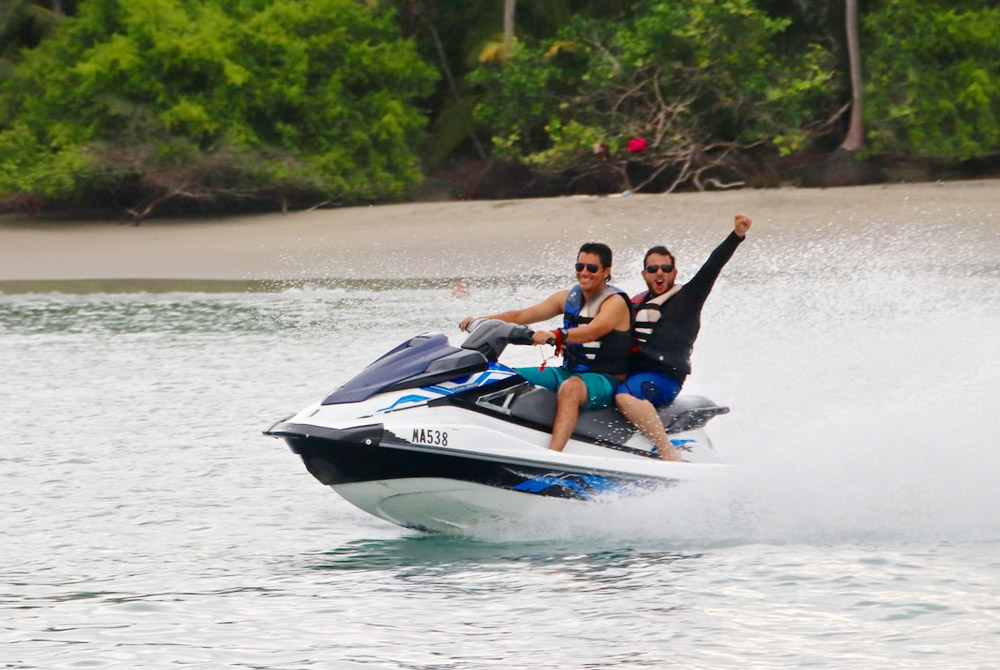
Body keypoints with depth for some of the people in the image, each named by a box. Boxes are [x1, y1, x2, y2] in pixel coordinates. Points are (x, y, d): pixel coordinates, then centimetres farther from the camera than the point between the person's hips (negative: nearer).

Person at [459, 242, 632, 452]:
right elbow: (522, 316, 9)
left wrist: (555, 335, -47)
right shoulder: (569, 297, 12)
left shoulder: (615, 302, -10)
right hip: (568, 372, 8)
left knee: (569, 388, -41)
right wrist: (480, 321, -4)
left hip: (605, 380, -8)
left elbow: (593, 331, -30)